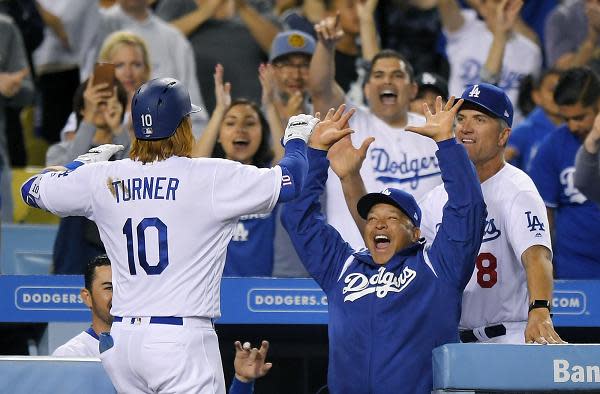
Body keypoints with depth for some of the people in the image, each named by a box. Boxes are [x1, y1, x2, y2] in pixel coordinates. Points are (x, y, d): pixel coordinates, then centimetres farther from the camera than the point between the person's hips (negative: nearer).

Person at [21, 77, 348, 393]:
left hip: (121, 341, 5)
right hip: (183, 339, -5)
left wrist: (85, 161, 34)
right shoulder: (211, 177, -7)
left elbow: (32, 189, 19)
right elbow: (288, 181, -1)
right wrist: (296, 138, 20)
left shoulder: (101, 179, 5)